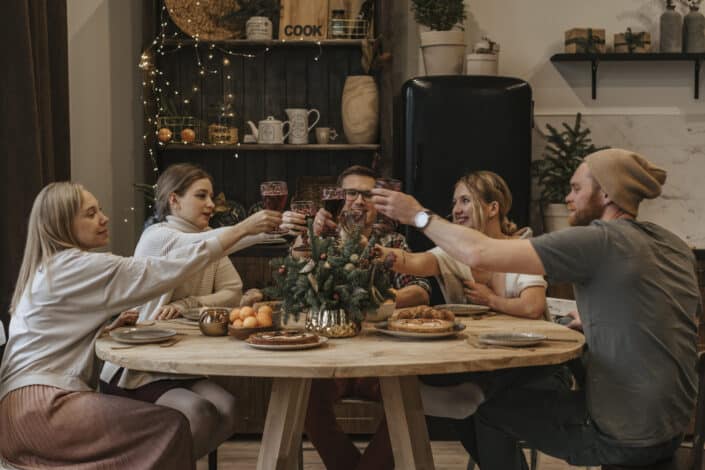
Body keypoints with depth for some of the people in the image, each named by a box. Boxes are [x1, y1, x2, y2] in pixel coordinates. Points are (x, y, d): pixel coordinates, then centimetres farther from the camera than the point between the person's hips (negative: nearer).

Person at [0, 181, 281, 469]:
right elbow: (164, 271, -15)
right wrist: (242, 229, -15)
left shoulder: (50, 269, 20)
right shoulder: (76, 266, -11)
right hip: (38, 407, -10)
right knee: (170, 426, -17)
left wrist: (109, 329, 10)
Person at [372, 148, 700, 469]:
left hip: (627, 438, -8)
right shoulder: (673, 245, 6)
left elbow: (479, 254, -20)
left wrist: (419, 216, -7)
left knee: (487, 408, 9)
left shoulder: (599, 240, -17)